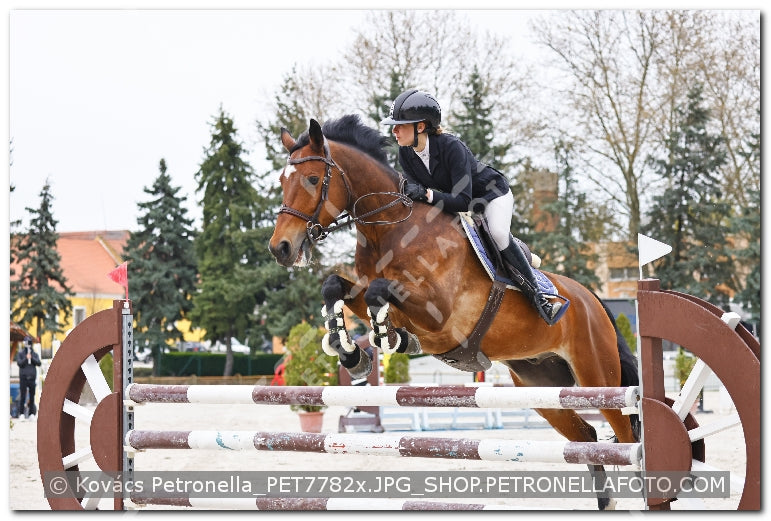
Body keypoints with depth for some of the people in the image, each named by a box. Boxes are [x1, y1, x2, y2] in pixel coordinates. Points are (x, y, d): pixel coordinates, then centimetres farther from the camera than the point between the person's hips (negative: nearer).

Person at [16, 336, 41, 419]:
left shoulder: (35, 354, 11)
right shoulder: (20, 353, 6)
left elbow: (38, 363, -1)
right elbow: (19, 363, -6)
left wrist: (32, 358, -15)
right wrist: (26, 358, -18)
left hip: (32, 377, 2)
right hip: (23, 377, -2)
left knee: (32, 396, 2)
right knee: (22, 396, -5)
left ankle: (31, 413, 6)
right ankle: (21, 413, -3)